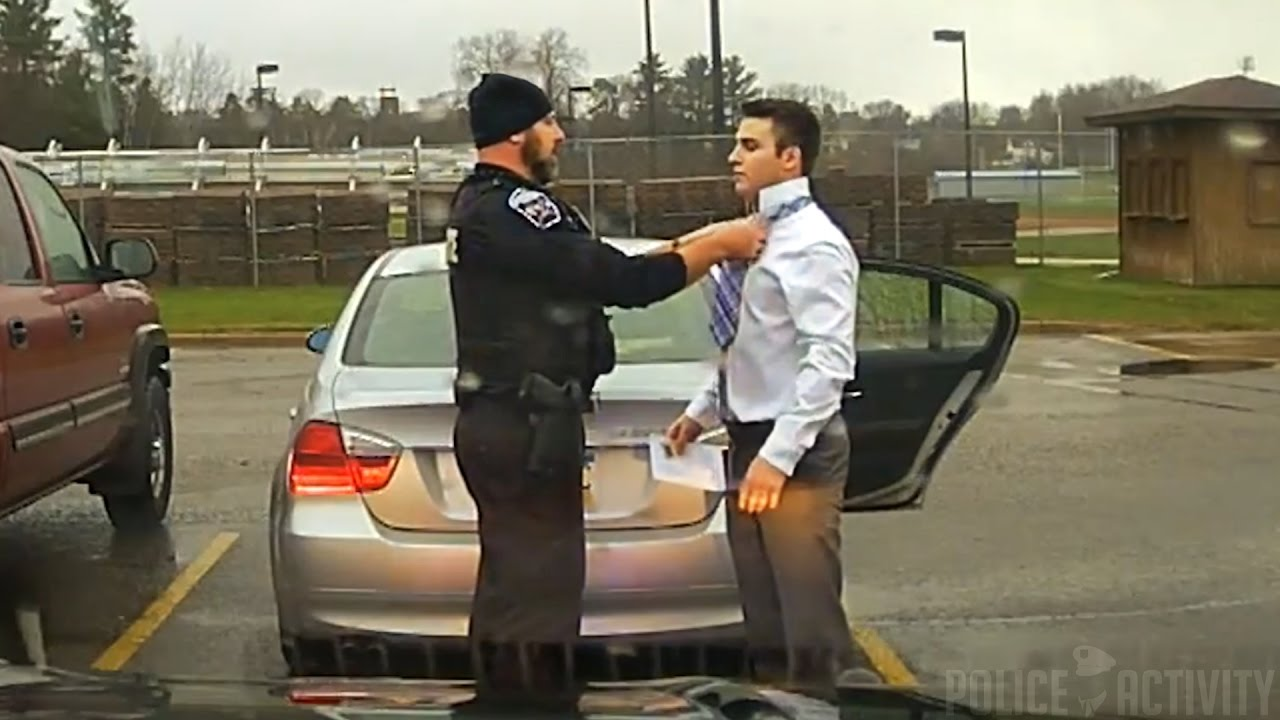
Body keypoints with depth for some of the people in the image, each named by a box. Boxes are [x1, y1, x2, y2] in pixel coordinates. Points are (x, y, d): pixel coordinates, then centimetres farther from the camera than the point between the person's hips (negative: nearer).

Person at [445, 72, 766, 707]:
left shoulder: (482, 205, 16)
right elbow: (622, 282, -23)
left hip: (504, 421, 11)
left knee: (510, 584, 18)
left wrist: (690, 245, 10)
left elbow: (592, 270, 16)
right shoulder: (512, 209, -18)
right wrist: (718, 246, -11)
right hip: (526, 427, -11)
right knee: (535, 588, -6)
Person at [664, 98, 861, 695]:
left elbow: (828, 359, -23)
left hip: (795, 451, -9)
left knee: (809, 616, -1)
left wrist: (779, 455, -25)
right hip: (749, 440, 9)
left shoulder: (813, 244, -16)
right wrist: (701, 411, 16)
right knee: (762, 614, 17)